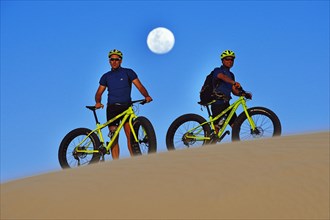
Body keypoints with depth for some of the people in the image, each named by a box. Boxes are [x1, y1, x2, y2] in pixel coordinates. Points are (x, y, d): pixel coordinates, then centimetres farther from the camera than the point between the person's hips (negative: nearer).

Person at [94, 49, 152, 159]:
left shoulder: (128, 72, 5)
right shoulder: (106, 76, 14)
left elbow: (139, 86, -3)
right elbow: (99, 92, 9)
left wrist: (147, 96, -22)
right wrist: (98, 102, -12)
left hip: (126, 107, -2)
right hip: (112, 108, 2)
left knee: (130, 135, -14)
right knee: (114, 138, 0)